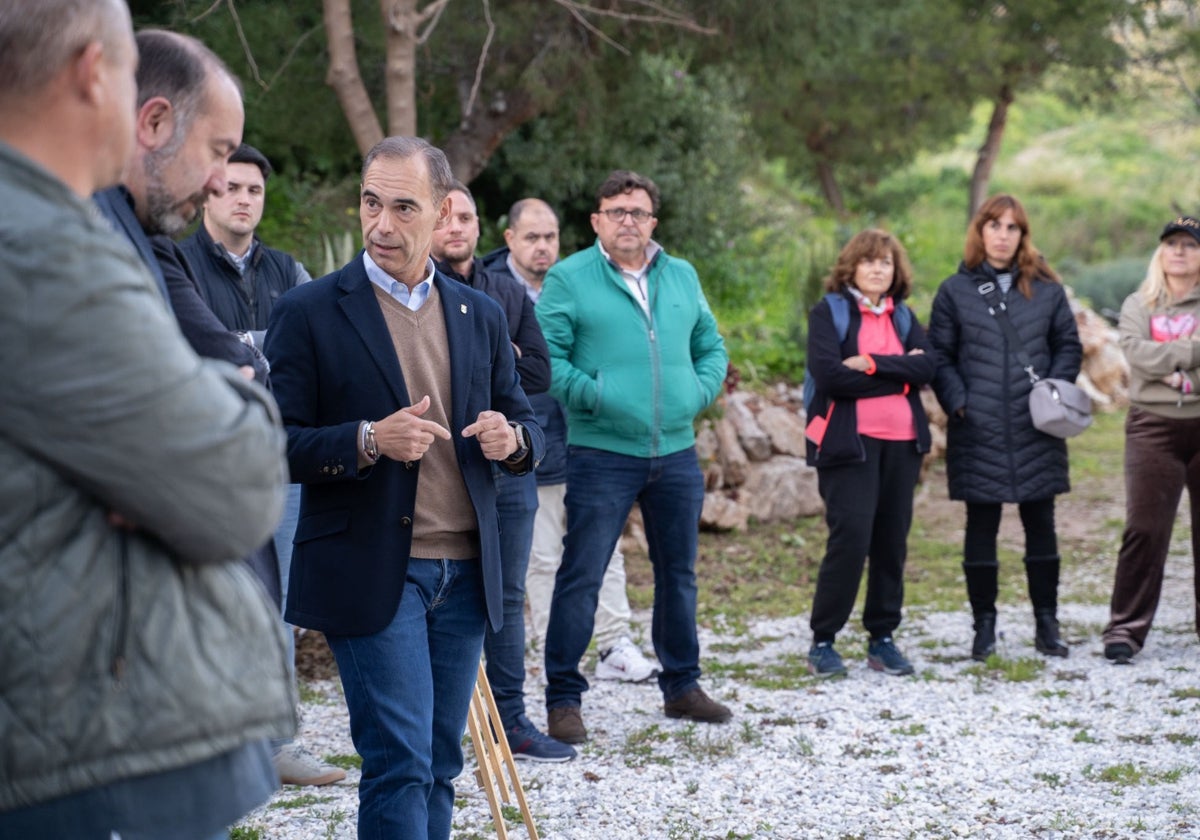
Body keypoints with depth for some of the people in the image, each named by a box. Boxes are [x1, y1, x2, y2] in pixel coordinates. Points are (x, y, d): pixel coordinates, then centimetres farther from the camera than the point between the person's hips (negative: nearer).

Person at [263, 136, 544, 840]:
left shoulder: (480, 314, 13)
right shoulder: (309, 312, -2)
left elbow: (528, 430, 18)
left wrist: (511, 439, -6)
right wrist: (367, 441, -21)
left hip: (464, 571, 5)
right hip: (371, 573, -5)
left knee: (439, 765, 9)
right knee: (400, 764, -9)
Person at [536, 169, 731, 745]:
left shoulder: (681, 276, 13)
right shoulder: (568, 279, -3)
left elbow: (711, 346, 18)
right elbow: (546, 356, -9)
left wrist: (701, 389, 0)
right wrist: (592, 395, -19)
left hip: (676, 454, 5)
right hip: (601, 454, -5)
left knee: (679, 573, 14)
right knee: (581, 577, -4)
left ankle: (681, 686, 28)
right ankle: (563, 698, 4)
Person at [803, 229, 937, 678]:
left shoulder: (903, 316, 15)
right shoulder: (828, 312, 1)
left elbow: (928, 366, -2)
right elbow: (829, 374, -14)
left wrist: (872, 364, -15)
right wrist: (899, 374, -7)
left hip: (901, 443, 5)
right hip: (849, 440, -5)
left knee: (892, 541, 6)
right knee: (850, 538, -12)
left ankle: (882, 638, 16)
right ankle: (822, 642, -3)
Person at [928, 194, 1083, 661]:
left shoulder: (1046, 289, 7)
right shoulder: (955, 291, 3)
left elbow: (1068, 345, 11)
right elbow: (940, 355, 3)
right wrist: (958, 402, -9)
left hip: (1037, 431, 2)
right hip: (978, 431, -1)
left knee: (1041, 525, 8)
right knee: (981, 527, 4)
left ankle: (1046, 623, 17)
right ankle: (984, 626, 12)